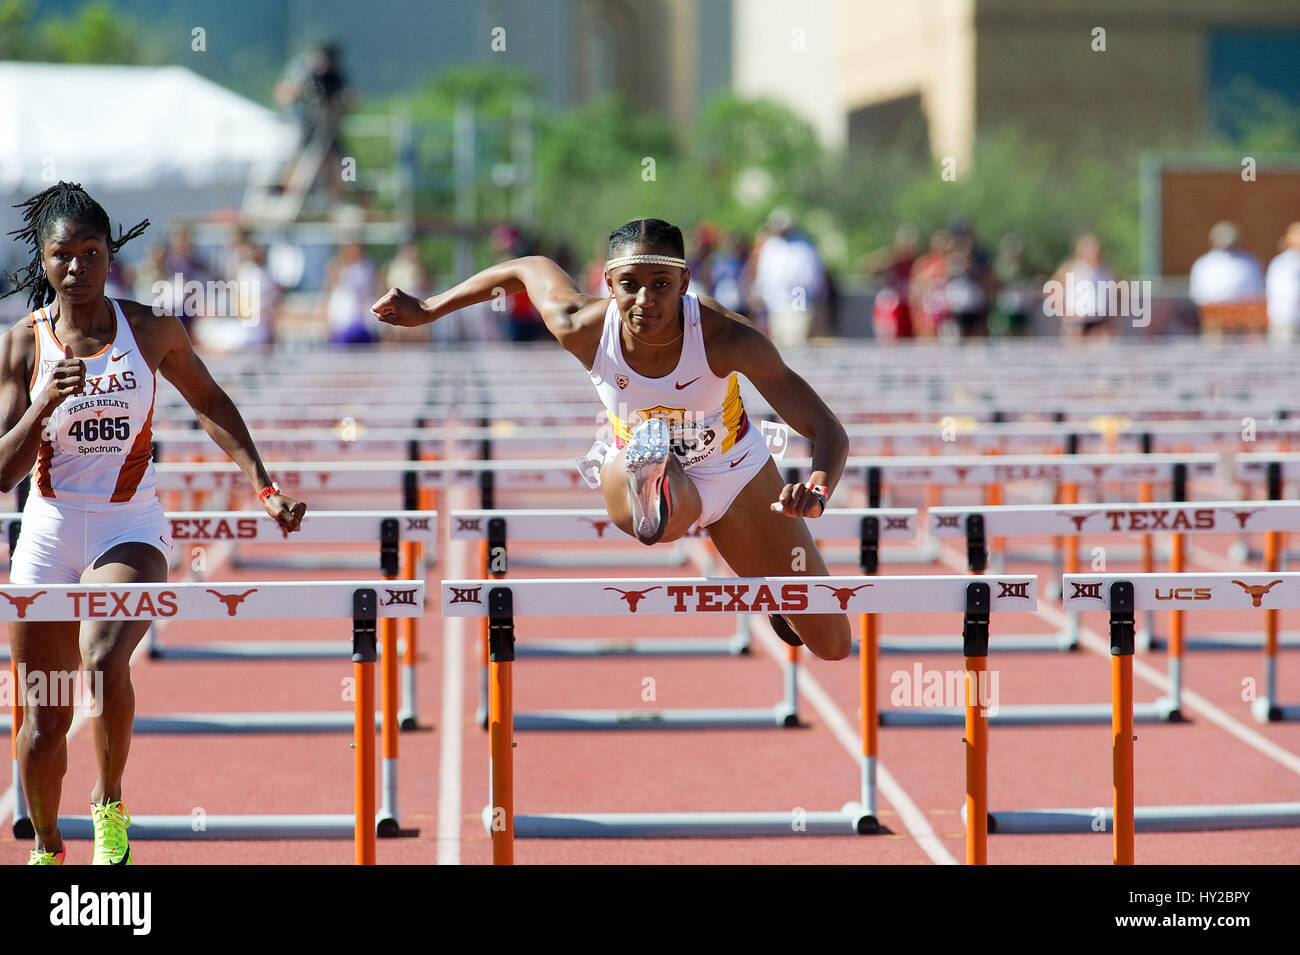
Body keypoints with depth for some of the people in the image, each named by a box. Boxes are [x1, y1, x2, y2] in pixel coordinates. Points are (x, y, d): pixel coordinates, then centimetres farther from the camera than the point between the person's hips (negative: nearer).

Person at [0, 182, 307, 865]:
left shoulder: (151, 329, -1)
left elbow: (209, 403, 16)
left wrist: (263, 487, 9)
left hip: (130, 529, -1)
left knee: (103, 661, -31)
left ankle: (110, 805, -8)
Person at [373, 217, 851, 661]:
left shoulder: (727, 338, -33)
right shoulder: (584, 330, -27)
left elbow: (829, 431, -33)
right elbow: (530, 268, -4)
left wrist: (817, 491, -55)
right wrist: (427, 310, 4)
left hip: (735, 473, 2)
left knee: (830, 644, 17)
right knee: (668, 513, -48)